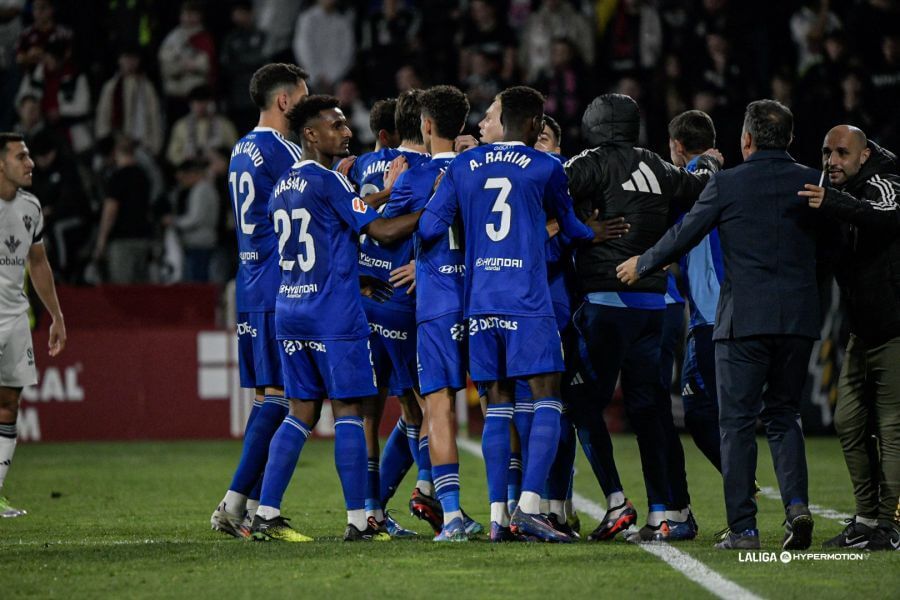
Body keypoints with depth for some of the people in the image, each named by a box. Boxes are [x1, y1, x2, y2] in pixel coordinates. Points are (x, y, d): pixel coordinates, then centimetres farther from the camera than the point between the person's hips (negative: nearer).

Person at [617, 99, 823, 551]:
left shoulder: (727, 184, -6)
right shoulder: (810, 183, 3)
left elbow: (683, 237, 3)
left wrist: (642, 265, 20)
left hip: (744, 318, -3)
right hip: (799, 317, 3)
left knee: (737, 421, 3)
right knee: (783, 415, 15)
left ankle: (742, 528, -1)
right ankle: (796, 504, -5)